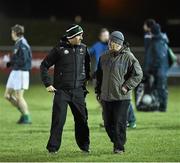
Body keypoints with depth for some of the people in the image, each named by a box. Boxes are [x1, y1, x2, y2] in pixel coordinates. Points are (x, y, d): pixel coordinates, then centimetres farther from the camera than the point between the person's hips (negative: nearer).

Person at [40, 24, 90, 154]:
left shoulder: (83, 48, 6)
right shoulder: (60, 49, -6)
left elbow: (87, 65, 21)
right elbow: (44, 65, 0)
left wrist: (86, 79, 11)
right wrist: (48, 84, -5)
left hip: (78, 91, 4)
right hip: (62, 90, -4)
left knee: (82, 119, 7)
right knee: (58, 120, -6)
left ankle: (84, 145, 19)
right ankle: (53, 148, 1)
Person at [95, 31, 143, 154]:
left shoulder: (128, 57, -6)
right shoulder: (104, 57, 11)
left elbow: (138, 74, -7)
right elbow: (99, 75, 21)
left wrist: (126, 86, -11)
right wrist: (98, 90, 17)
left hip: (122, 97, -5)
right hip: (106, 96, 5)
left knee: (119, 123, -6)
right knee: (108, 124, 8)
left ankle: (119, 147, 3)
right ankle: (116, 142, 25)